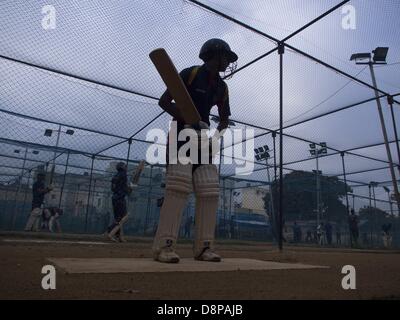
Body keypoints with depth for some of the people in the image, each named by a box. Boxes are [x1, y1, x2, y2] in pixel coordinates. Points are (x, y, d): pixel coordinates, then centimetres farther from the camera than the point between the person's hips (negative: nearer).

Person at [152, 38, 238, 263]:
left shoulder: (222, 87, 15)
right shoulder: (190, 74, -4)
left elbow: (225, 119, 20)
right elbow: (164, 101, -8)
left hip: (204, 138, 7)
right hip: (181, 135, -6)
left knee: (210, 191, -3)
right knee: (178, 187, -19)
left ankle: (204, 246, 3)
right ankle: (164, 245, -16)